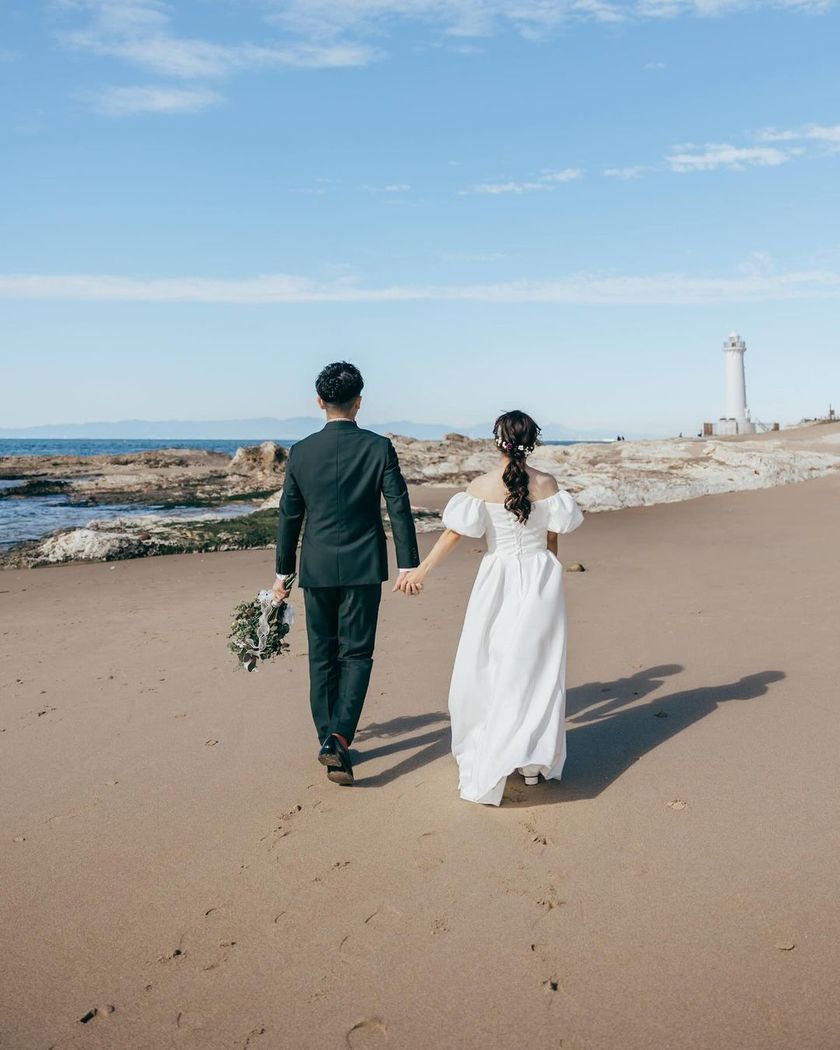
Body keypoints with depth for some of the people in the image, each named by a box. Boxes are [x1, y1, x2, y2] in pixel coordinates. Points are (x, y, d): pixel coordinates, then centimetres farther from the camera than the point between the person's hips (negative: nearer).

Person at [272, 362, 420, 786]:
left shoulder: (301, 452, -1)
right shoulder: (379, 447, -6)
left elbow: (289, 516, 4)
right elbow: (399, 508, -8)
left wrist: (283, 572, 12)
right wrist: (408, 564, -2)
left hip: (316, 568, 2)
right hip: (363, 567, -1)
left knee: (322, 656, 13)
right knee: (356, 655, 7)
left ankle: (329, 743, 21)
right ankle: (338, 738, -9)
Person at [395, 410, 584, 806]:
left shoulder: (482, 486, -8)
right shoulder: (547, 484, -3)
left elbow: (452, 534, -6)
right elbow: (553, 539, 2)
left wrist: (419, 571, 1)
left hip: (498, 582, -2)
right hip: (541, 578, 2)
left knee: (488, 666, 8)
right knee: (536, 667, 10)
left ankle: (489, 762, 11)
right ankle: (534, 758, 15)